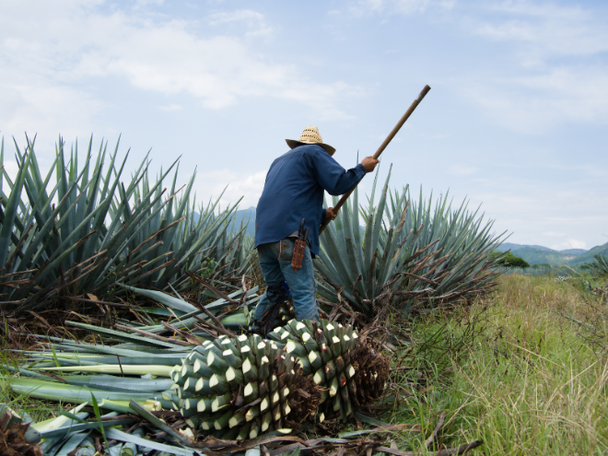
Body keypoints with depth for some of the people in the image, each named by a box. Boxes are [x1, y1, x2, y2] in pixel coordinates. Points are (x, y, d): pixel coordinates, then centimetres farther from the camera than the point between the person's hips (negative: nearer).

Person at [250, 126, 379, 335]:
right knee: (304, 294, -9)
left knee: (274, 291, 20)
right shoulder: (314, 152, 10)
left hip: (263, 236, 8)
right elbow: (338, 183, -2)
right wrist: (362, 167, 13)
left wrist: (322, 214, 31)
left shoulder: (279, 161, 33)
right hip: (288, 234, -8)